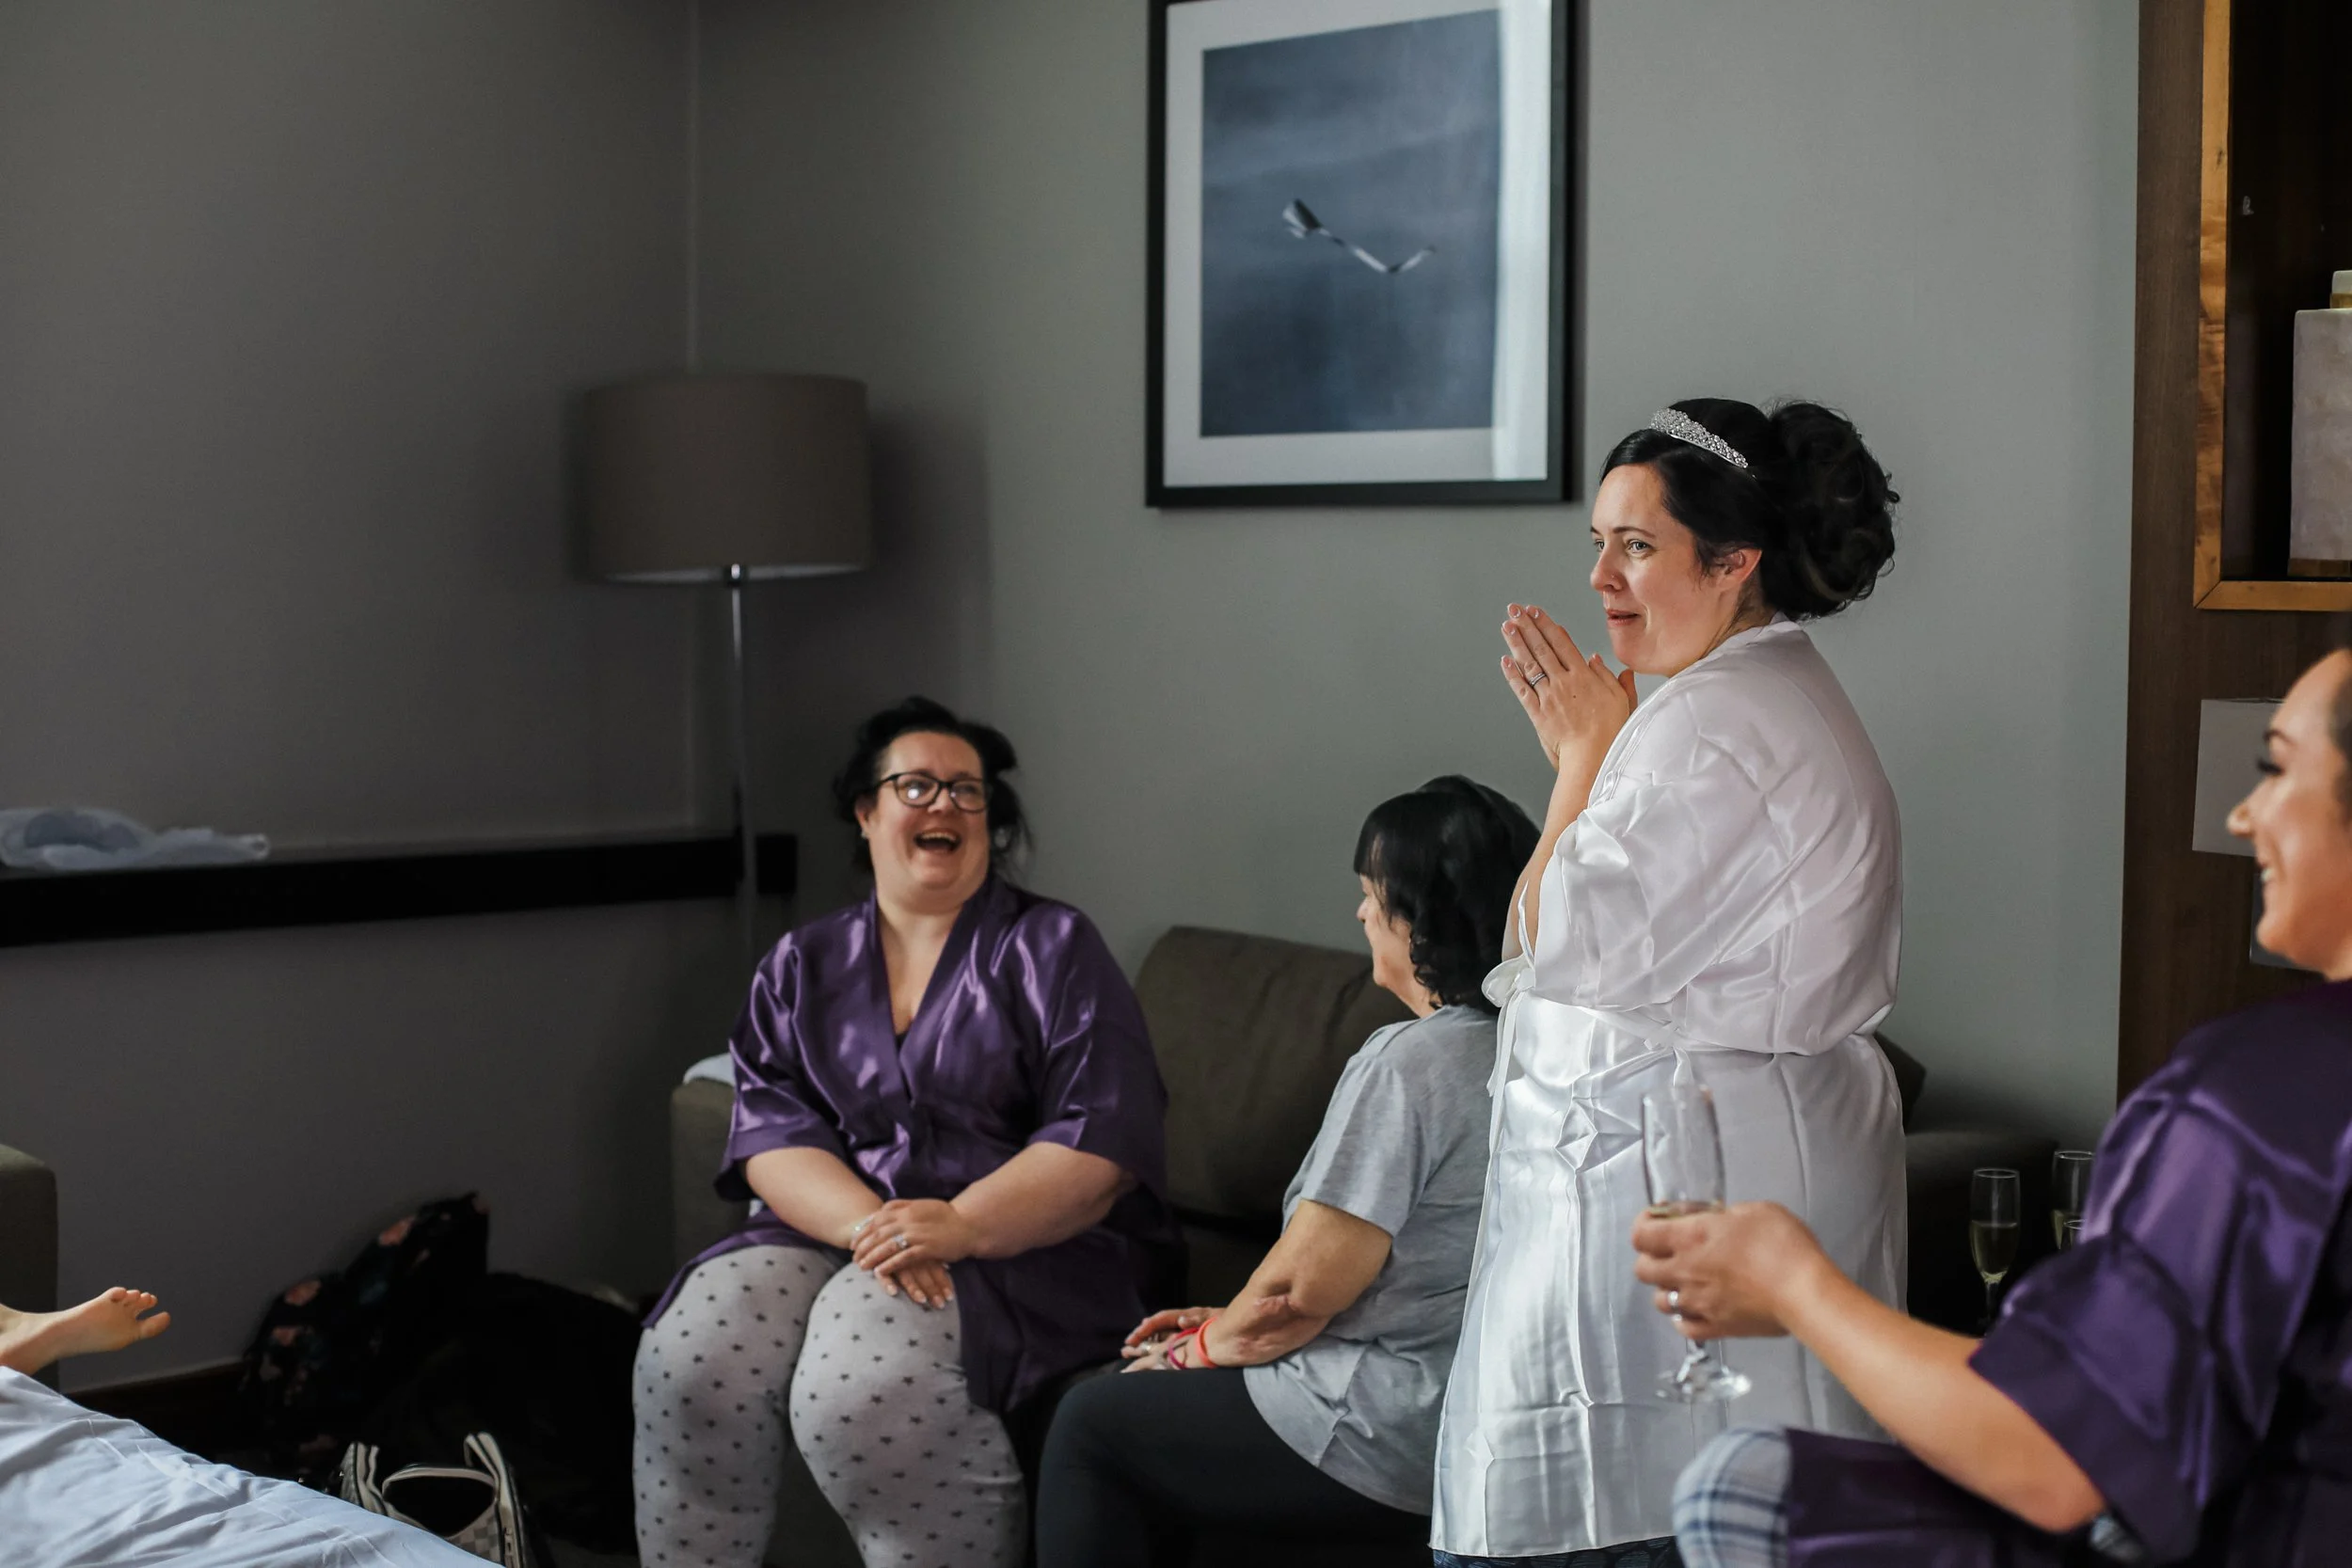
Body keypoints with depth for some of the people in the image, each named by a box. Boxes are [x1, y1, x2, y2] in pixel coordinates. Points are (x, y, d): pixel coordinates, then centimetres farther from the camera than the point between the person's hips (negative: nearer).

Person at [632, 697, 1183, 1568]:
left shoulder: (1053, 950, 5)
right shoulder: (802, 967, 15)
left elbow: (1103, 1144, -7)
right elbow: (770, 1137, 2)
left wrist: (960, 1225, -21)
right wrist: (869, 1226, -18)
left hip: (1020, 1247, -4)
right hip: (838, 1230, 4)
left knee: (866, 1383, -33)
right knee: (691, 1359, -24)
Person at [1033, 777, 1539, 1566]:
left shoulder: (1407, 1061, -22)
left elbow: (1304, 1286, -20)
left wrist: (1214, 1343, 1)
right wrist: (1232, 1324, 14)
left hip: (1397, 1442, -9)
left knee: (1089, 1426, 7)